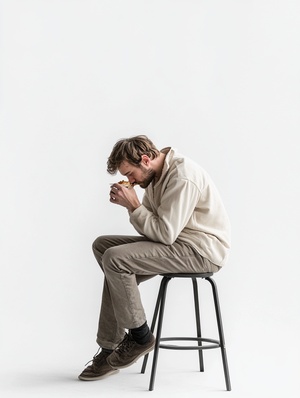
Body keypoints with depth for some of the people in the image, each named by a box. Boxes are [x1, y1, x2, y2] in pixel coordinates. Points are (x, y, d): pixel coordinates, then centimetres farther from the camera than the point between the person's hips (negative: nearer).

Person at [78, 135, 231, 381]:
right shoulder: (156, 174, 10)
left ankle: (140, 337, -3)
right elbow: (153, 229, 11)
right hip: (177, 239, 11)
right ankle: (109, 350, 5)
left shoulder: (182, 178, -21)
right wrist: (128, 203, -5)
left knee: (115, 259, -22)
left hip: (202, 250, -11)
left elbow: (165, 233, -24)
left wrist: (133, 204, -18)